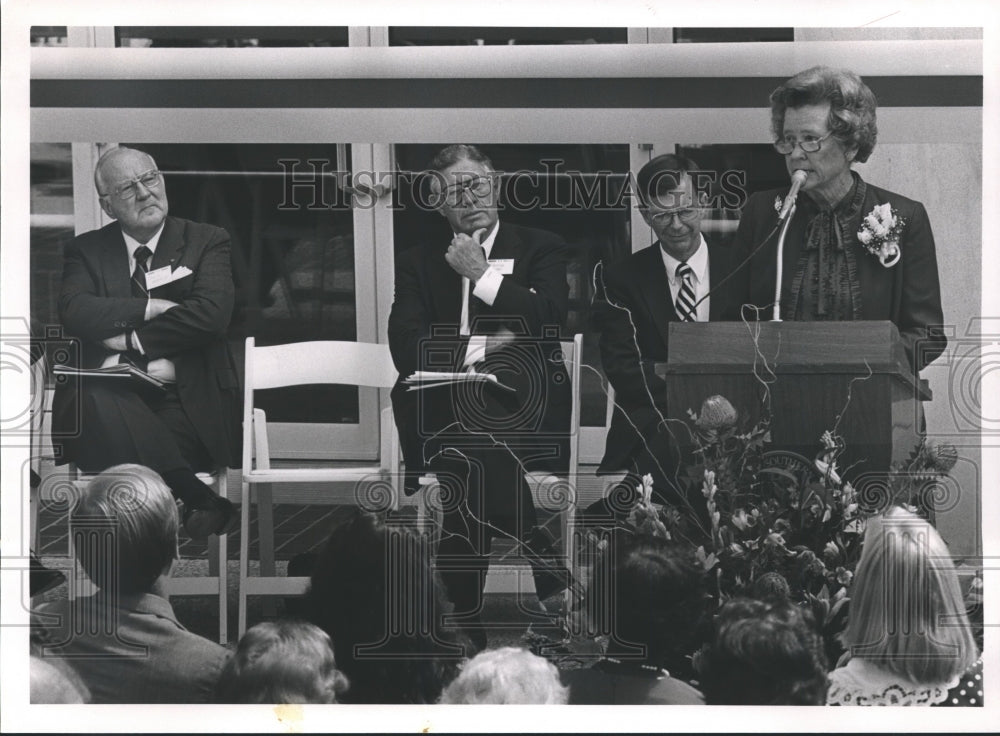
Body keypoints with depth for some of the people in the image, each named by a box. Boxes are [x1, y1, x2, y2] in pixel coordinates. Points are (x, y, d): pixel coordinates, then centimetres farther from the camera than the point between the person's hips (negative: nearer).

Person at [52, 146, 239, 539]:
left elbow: (210, 315, -6)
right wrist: (154, 308, -11)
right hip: (111, 396, 2)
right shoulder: (86, 250, 15)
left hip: (185, 400, -2)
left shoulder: (207, 241, 11)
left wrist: (129, 338, -8)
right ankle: (199, 499, -34)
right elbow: (74, 312, -5)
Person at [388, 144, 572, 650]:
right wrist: (480, 347, -5)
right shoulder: (418, 263, 19)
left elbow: (548, 321, -3)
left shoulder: (541, 250, 14)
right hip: (445, 414, 2)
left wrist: (482, 275, -1)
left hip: (521, 412, -1)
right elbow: (406, 347, 5)